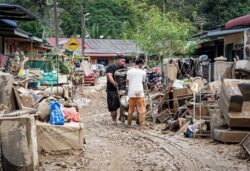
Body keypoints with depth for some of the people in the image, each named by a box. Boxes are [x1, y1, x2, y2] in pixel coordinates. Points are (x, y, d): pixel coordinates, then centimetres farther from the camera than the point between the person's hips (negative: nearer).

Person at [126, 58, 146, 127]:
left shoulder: (129, 71, 4)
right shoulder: (143, 72, 1)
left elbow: (127, 82, 6)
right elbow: (143, 82, 7)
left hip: (131, 93, 3)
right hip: (139, 92, -3)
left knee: (131, 109, 13)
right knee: (141, 109, 3)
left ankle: (129, 123, 21)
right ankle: (141, 124, 2)